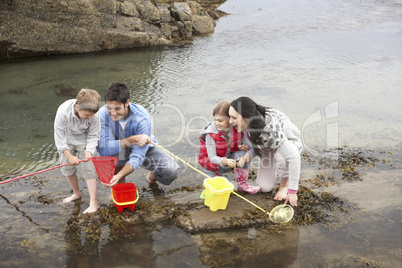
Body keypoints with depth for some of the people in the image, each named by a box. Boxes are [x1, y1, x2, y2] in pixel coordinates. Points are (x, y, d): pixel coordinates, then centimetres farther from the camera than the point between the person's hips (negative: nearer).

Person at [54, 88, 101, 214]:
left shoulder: (93, 115, -31)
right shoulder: (63, 112, -34)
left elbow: (93, 136, -17)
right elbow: (59, 135, -24)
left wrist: (89, 150, -35)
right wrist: (69, 156, -27)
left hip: (84, 141, -1)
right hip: (67, 141, 1)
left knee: (89, 169, -8)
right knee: (67, 167, 8)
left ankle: (93, 202, -4)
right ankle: (76, 193, 33)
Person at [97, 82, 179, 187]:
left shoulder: (142, 118, -32)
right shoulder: (103, 114, -27)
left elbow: (137, 156, -35)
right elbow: (103, 148, -33)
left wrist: (119, 176, -52)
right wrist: (132, 139, -42)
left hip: (143, 149, 0)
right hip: (119, 154, 1)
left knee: (171, 171, -25)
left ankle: (152, 177, 12)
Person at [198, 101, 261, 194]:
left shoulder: (237, 129, -17)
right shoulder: (211, 134, -26)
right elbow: (212, 157, -27)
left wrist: (240, 147, -24)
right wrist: (226, 161, -47)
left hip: (229, 159, 3)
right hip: (212, 163, -2)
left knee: (242, 154, -28)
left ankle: (242, 185, -11)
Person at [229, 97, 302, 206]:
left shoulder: (269, 129, -44)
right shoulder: (245, 124, -22)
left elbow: (294, 157, -41)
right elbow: (256, 145, -5)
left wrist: (292, 191, -37)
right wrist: (247, 156, -28)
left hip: (290, 142, -5)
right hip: (268, 147, 5)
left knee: (281, 158, -40)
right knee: (265, 187, -3)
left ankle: (284, 185, -7)